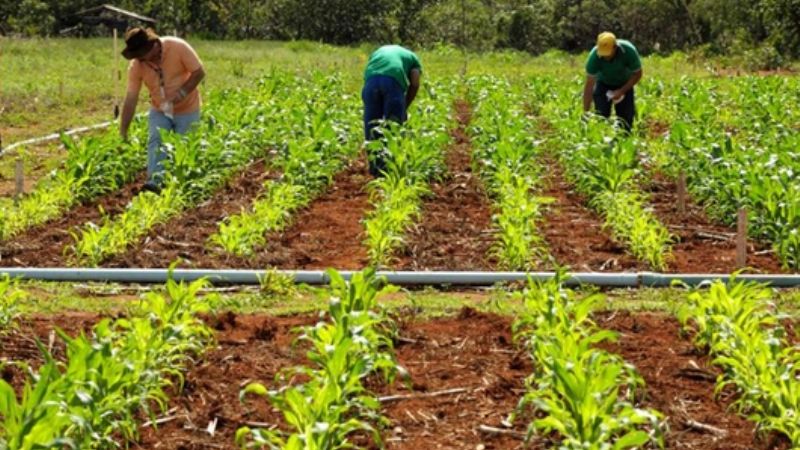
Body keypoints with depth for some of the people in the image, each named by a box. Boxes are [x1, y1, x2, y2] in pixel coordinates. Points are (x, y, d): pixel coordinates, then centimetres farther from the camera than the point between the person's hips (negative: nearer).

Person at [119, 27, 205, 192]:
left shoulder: (178, 47, -25)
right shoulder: (136, 65, -16)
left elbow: (199, 72, -17)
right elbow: (131, 98, -15)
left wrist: (182, 92, -31)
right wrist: (123, 132, -18)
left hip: (186, 110, -1)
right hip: (159, 111, 2)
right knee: (155, 141, -21)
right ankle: (155, 181, -29)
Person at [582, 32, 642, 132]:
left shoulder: (629, 51, -33)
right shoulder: (594, 56, -33)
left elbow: (637, 74, -16)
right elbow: (589, 85, -29)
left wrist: (622, 91, -26)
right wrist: (586, 112, -32)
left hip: (624, 84, 0)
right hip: (603, 84, 0)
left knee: (626, 118, -7)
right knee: (601, 116, -12)